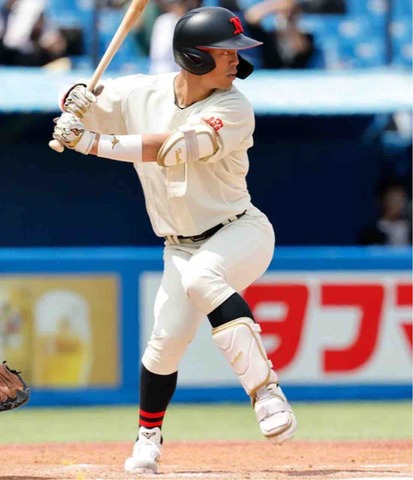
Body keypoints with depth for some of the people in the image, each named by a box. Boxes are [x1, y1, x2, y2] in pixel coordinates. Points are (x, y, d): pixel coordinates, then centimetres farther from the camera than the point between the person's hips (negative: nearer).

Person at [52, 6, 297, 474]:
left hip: (240, 231, -4)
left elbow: (174, 148, -32)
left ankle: (264, 387, -33)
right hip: (181, 246, 4)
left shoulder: (233, 110, -18)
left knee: (201, 276, -36)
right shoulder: (141, 93, -4)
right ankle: (148, 438, 15)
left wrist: (92, 143, -32)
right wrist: (77, 100, -18)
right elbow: (78, 104, 8)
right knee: (168, 338, -10)